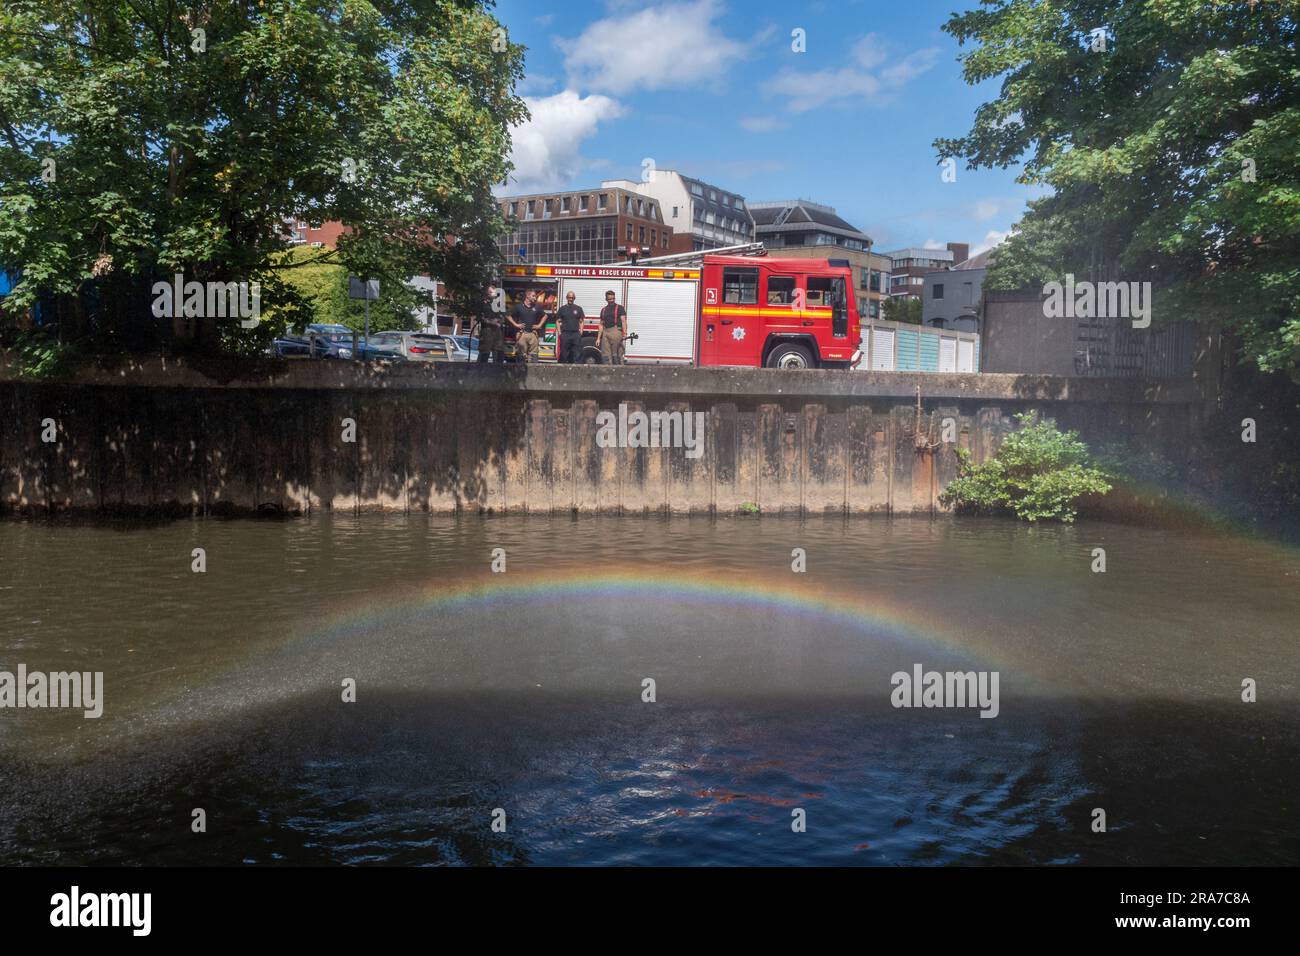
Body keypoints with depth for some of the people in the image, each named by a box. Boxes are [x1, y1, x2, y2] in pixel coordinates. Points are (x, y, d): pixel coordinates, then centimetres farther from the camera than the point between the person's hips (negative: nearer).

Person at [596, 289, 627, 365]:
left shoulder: (619, 308, 4)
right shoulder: (604, 310, 19)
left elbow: (623, 321, -7)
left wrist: (625, 333, -21)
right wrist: (598, 338, 14)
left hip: (616, 332, -5)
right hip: (605, 333, 5)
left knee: (616, 355, -7)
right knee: (605, 355, 1)